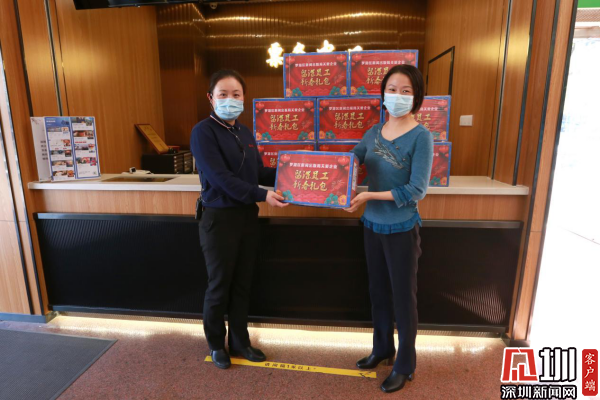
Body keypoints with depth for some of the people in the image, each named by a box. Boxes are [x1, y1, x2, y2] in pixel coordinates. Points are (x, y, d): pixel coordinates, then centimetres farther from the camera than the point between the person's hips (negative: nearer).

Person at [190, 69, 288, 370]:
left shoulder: (245, 132, 10)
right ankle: (216, 344, 34)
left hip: (247, 216, 6)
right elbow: (220, 177, -21)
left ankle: (239, 341, 35)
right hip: (219, 218, -6)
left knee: (242, 284, 16)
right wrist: (261, 195, -24)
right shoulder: (203, 131, -11)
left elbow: (258, 172, 10)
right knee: (219, 286, 10)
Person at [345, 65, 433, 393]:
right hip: (373, 225, 6)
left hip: (401, 230, -5)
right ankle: (382, 349, 42)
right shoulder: (374, 132, 4)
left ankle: (405, 365, 33)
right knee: (378, 291, 19)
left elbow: (417, 190, -19)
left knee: (403, 296, 10)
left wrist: (370, 196, -24)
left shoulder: (420, 136, -13)